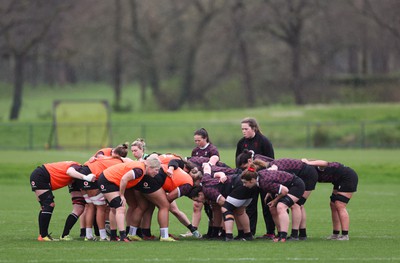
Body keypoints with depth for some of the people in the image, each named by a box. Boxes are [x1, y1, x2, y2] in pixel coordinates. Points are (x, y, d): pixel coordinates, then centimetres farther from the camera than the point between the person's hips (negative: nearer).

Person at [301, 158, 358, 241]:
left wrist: (309, 163, -47)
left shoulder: (317, 168, -22)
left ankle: (345, 235, -13)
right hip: (340, 181, 10)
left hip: (348, 177, -10)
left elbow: (325, 163, -44)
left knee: (340, 206, -13)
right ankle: (335, 234, 13)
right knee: (333, 205, 9)